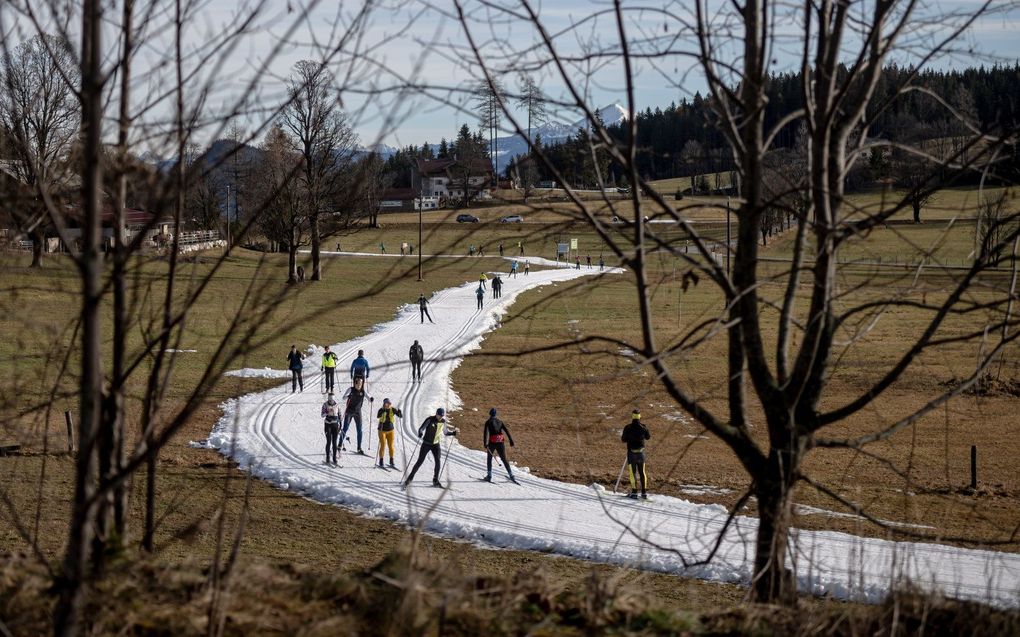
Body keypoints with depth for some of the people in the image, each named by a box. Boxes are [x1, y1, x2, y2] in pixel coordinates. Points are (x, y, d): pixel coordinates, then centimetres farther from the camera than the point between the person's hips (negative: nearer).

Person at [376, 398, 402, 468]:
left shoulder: (392, 409, -6)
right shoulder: (381, 410, -15)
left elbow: (401, 416, -8)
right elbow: (378, 416, -35)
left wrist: (400, 412, -31)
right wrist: (383, 410, -51)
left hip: (390, 430, 3)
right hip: (382, 430, -3)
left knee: (391, 446, 4)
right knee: (383, 445, -5)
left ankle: (391, 462, 14)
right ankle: (381, 462, 4)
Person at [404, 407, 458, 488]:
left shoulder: (443, 422, -2)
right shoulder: (430, 420, -16)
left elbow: (445, 432, 14)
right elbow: (421, 429, -20)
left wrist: (454, 432, -1)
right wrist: (420, 435, -42)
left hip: (436, 444, 4)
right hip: (426, 444, -4)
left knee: (437, 461, -8)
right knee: (420, 461, -5)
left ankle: (435, 481, 4)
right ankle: (409, 478, 4)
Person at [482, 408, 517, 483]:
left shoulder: (488, 422, 4)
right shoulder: (500, 422, 14)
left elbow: (485, 432, -7)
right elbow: (507, 431, 4)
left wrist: (485, 443, -11)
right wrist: (511, 440, -2)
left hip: (492, 442, -3)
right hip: (500, 443, 3)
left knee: (489, 458, 16)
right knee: (504, 460, 9)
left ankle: (489, 476, 8)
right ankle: (511, 476, -1)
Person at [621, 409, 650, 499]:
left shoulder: (628, 428, -14)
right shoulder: (643, 428, -6)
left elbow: (624, 439, -5)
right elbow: (648, 437, 11)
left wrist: (621, 437, 17)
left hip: (631, 453, -3)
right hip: (641, 452, 3)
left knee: (633, 472, 2)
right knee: (642, 472, 12)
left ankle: (634, 492, -3)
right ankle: (644, 492, 11)